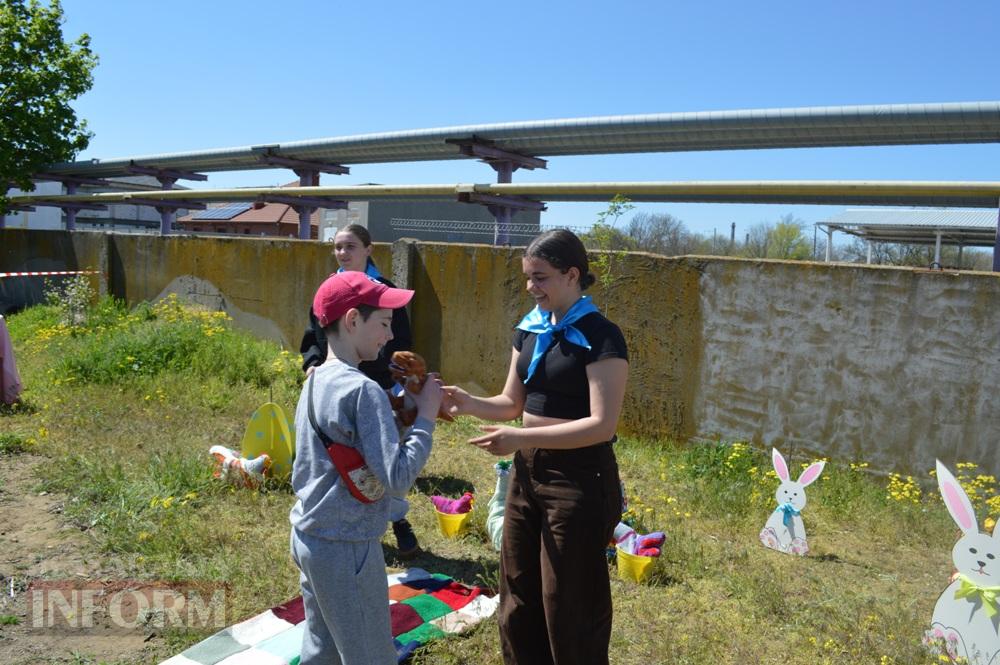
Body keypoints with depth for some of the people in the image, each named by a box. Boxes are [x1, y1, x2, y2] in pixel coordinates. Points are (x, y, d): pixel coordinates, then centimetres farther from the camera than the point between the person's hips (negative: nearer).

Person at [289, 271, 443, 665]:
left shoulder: (315, 381, 6)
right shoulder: (363, 390, -22)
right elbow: (397, 479, -25)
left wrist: (401, 413, 4)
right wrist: (425, 417, -16)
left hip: (308, 536, 9)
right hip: (346, 548, -9)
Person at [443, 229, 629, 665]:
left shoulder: (601, 337, -16)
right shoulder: (529, 330, 6)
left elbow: (603, 424, -22)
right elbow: (512, 403, 10)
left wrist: (521, 438, -28)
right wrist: (466, 402, -9)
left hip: (579, 479, -7)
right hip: (528, 471, 7)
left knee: (568, 606, 9)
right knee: (517, 597, 19)